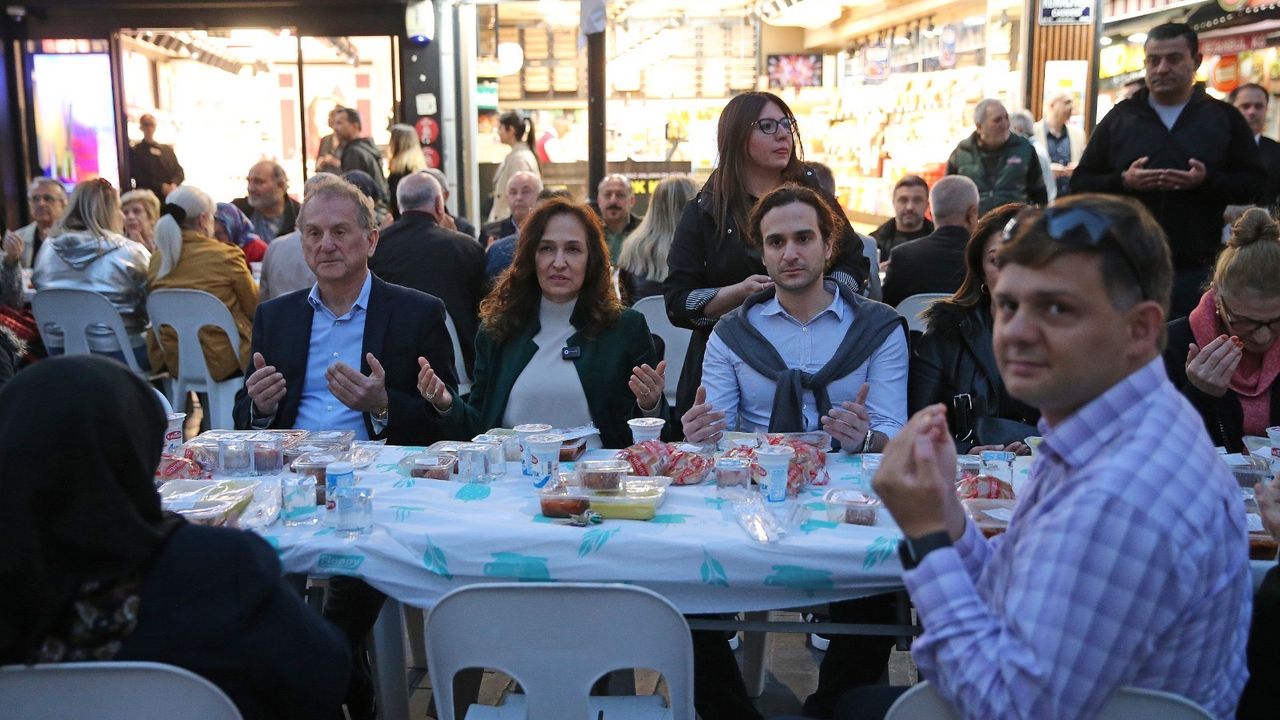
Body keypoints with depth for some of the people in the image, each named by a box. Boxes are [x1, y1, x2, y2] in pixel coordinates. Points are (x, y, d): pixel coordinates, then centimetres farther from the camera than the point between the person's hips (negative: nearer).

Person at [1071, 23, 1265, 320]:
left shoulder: (1224, 117, 9)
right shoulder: (1119, 117, 9)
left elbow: (1256, 183, 6)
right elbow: (1080, 183, 8)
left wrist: (1207, 181, -13)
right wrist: (1123, 181, -12)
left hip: (1197, 270, 0)